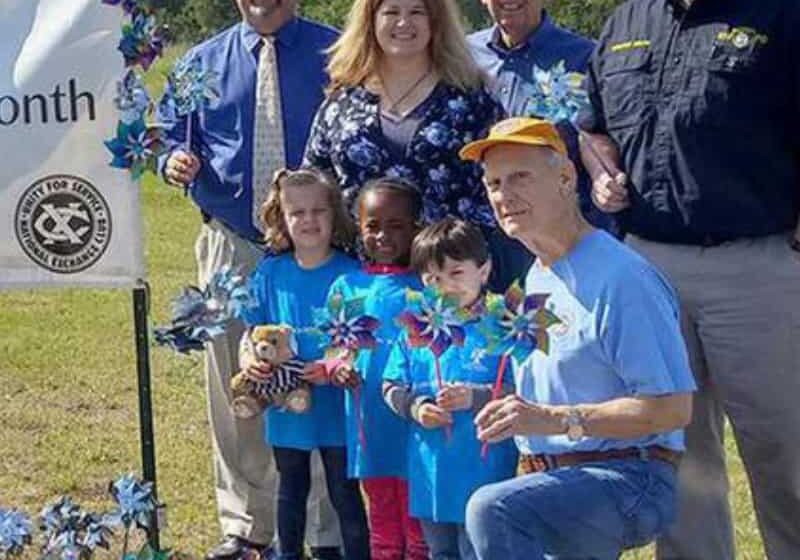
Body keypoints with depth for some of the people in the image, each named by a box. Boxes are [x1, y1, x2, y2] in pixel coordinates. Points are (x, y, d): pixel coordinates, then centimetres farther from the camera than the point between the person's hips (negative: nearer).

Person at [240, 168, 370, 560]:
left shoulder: (350, 273, -10)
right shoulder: (270, 272, 0)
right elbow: (253, 331, 7)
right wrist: (249, 359, -13)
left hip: (336, 406, -4)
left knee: (344, 492, 6)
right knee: (291, 488, 21)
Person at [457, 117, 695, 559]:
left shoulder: (621, 278, -14)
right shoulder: (535, 280, 16)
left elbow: (672, 407, -20)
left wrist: (556, 420, -22)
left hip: (628, 480, -9)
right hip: (553, 483, 9)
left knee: (492, 510, -33)